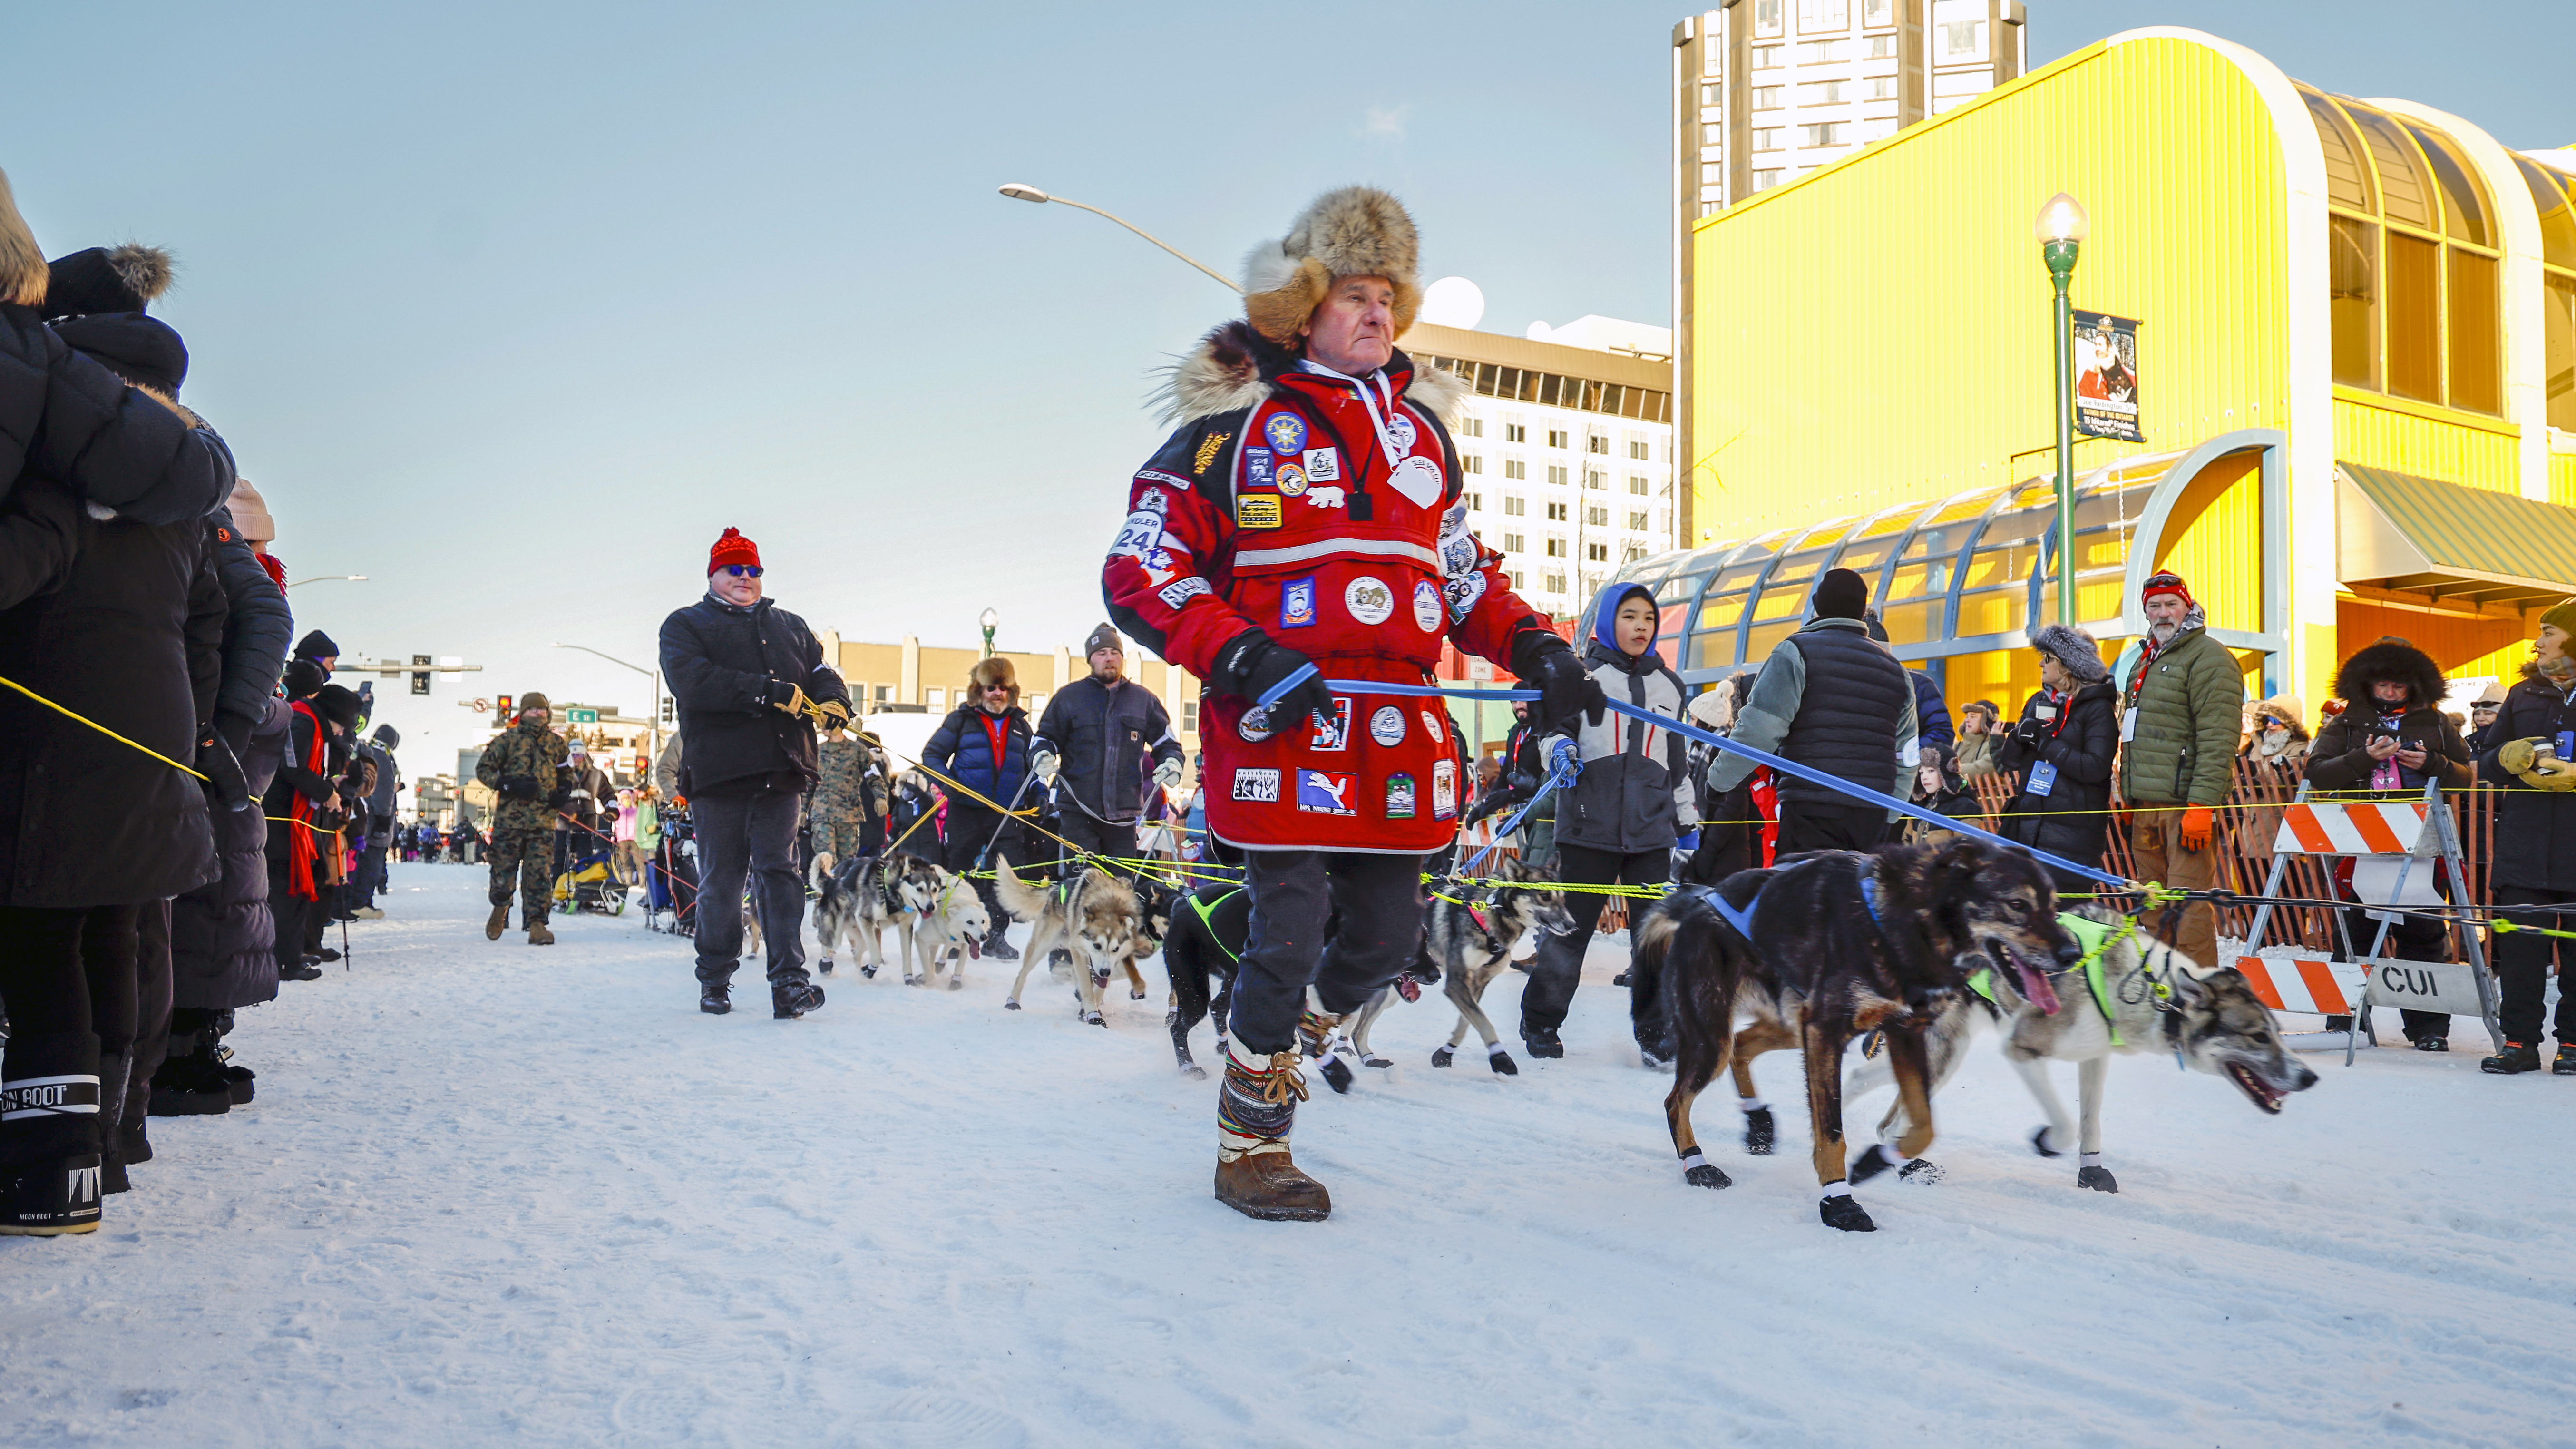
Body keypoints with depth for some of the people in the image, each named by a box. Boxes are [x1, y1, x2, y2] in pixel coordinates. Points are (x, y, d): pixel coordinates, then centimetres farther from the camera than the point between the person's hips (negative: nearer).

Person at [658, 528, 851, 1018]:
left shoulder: (790, 627, 25)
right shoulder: (685, 625, 9)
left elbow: (821, 674, 17)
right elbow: (693, 682, -10)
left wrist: (834, 702, -9)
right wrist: (770, 692, -18)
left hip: (781, 773, 2)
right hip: (717, 771, -2)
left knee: (779, 873, -6)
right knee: (721, 881, 4)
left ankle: (789, 983, -11)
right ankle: (715, 982, 19)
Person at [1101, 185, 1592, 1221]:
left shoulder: (1419, 425, 18)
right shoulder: (1236, 425, -1)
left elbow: (1463, 571, 26)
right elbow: (1138, 573, -5)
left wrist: (1534, 649, 9)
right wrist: (1243, 659, -18)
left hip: (1399, 733, 6)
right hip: (1283, 731, -6)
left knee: (1385, 937, 9)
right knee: (1289, 933, -4)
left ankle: (1282, 1039, 38)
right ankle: (1251, 1150, 15)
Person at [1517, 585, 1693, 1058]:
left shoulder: (1669, 684, 17)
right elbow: (1555, 726, 8)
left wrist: (1688, 817, 21)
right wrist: (1561, 748, -15)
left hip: (1651, 828, 3)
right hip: (1591, 824, -3)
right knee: (1570, 927, 2)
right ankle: (1540, 1021, 17)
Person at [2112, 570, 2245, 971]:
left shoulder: (2209, 657, -6)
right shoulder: (2141, 659, 22)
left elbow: (2218, 739, -16)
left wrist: (2202, 804, -23)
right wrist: (2129, 797, 22)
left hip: (2185, 802, -9)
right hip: (2145, 803, 9)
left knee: (2189, 906, -10)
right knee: (2154, 907, 12)